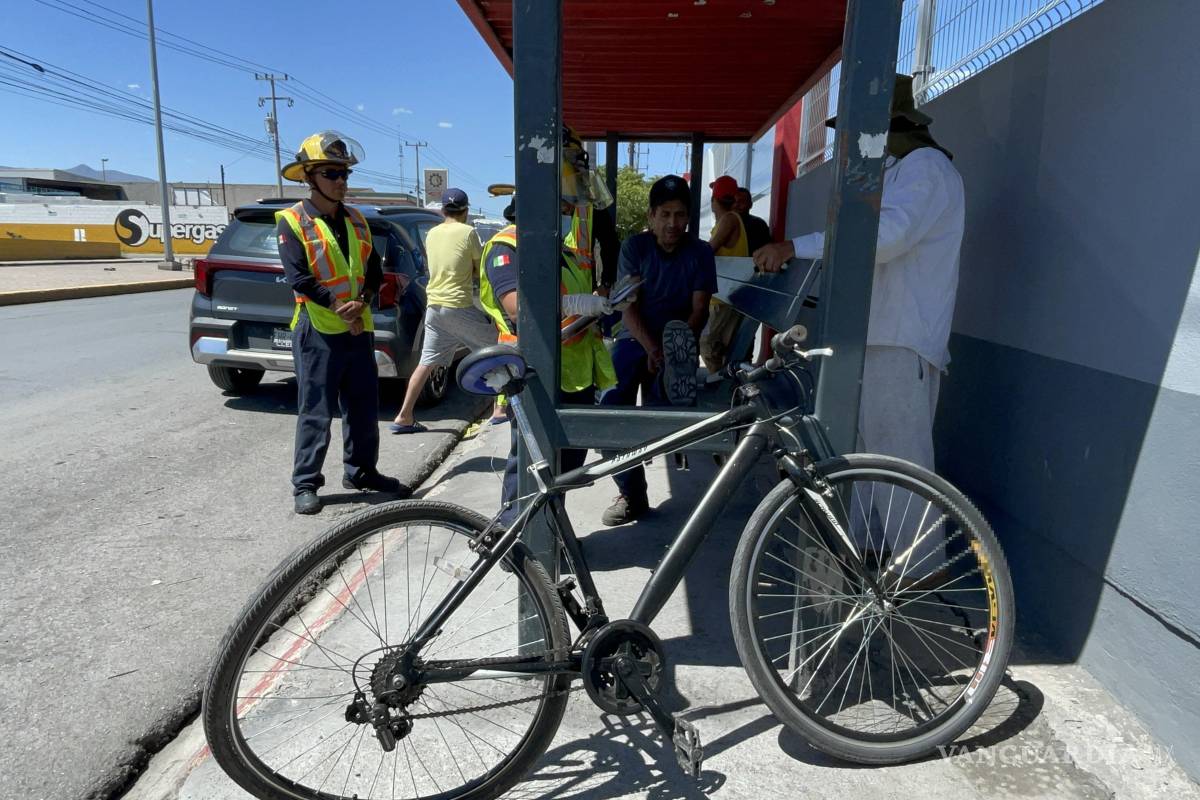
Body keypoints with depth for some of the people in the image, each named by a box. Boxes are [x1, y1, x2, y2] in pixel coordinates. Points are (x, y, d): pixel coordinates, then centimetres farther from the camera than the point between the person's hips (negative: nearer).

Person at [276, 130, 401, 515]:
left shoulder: (356, 220, 14)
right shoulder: (293, 222, -4)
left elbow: (374, 270, 8)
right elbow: (299, 278, -13)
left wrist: (360, 303, -9)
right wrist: (339, 307, -19)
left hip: (359, 329, 6)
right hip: (317, 331, -6)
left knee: (364, 407, 12)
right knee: (316, 412, -2)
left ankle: (361, 471, 26)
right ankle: (305, 483, 9)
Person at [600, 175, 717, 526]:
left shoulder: (700, 253, -3)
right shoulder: (634, 247, -4)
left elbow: (700, 310, -7)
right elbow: (628, 307, -10)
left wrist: (679, 345, -24)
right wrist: (651, 349, -23)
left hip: (676, 340, 0)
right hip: (636, 338, 1)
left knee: (658, 408, -31)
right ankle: (632, 494, -8)